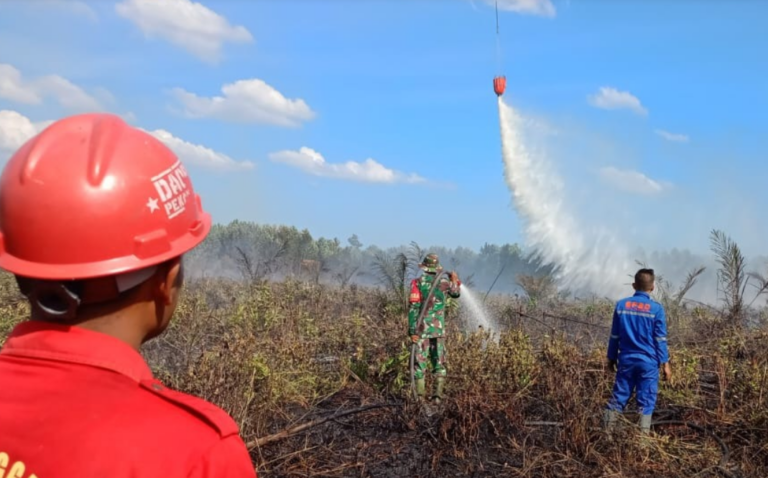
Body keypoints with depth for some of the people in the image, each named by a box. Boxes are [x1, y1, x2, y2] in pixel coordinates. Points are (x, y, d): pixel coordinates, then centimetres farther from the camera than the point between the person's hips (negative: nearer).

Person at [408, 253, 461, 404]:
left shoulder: (417, 282, -7)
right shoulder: (444, 282, 1)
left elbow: (413, 307, -11)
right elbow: (456, 293, 22)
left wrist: (412, 330, -9)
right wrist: (455, 281, 40)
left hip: (422, 328, -2)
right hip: (439, 328, 2)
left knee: (420, 361, 5)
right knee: (439, 362, 10)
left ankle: (420, 395, 6)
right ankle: (438, 394, 5)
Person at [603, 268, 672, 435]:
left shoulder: (621, 305, 1)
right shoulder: (656, 308, -7)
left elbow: (615, 336, 5)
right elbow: (660, 339, -6)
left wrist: (611, 358, 14)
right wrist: (665, 363, 1)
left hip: (626, 360, 3)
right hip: (648, 362, -3)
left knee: (618, 397, 9)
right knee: (646, 401, 4)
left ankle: (606, 433, 10)